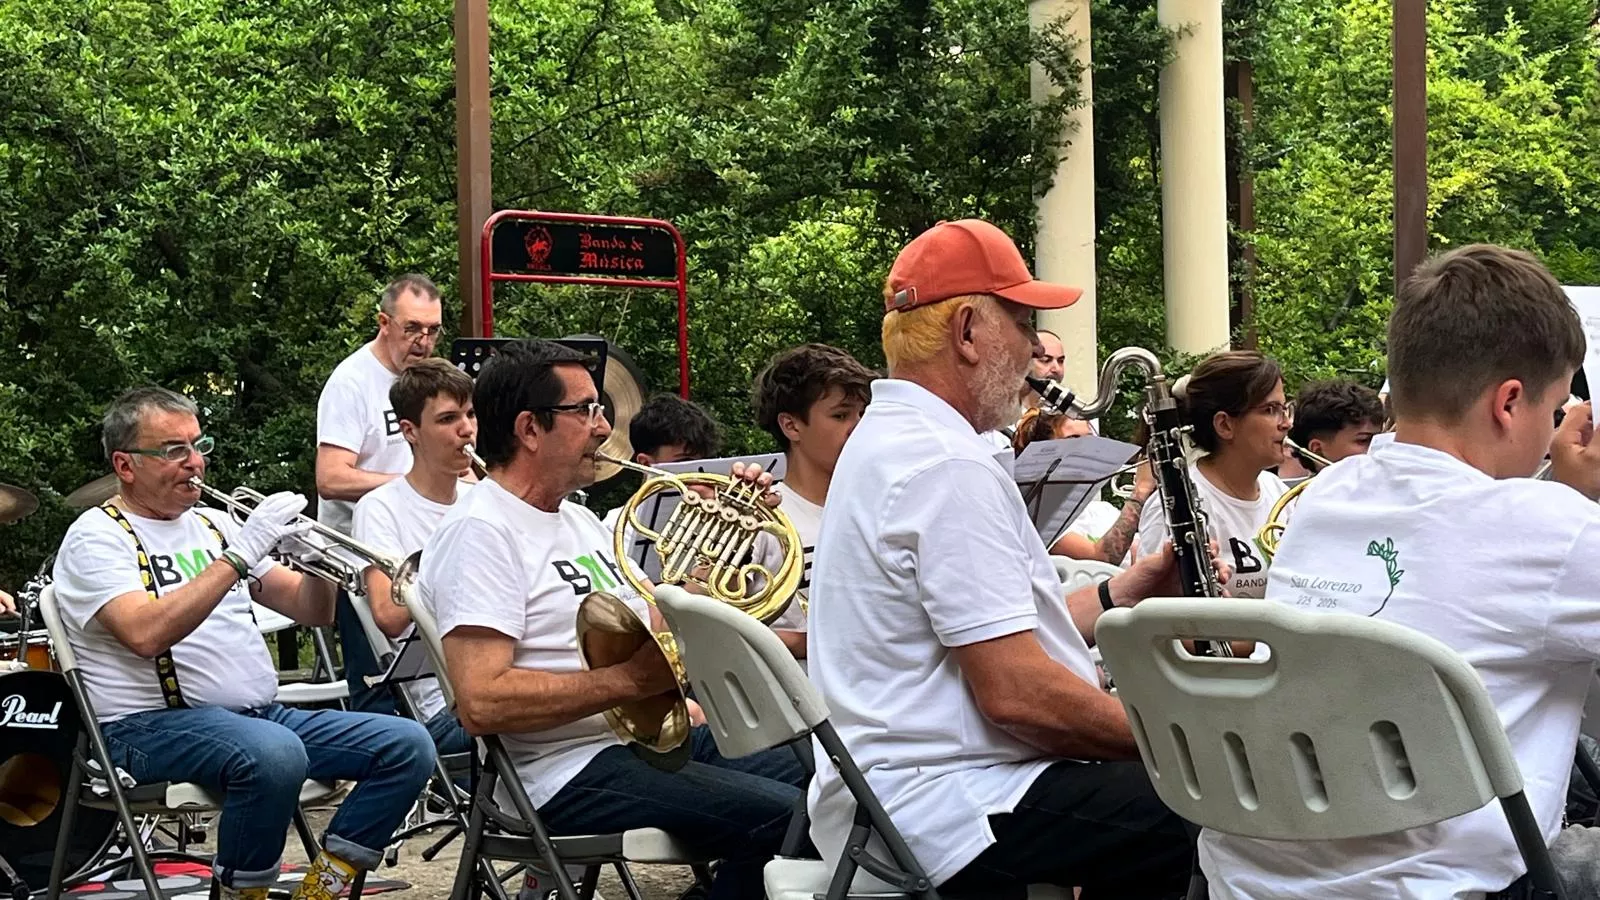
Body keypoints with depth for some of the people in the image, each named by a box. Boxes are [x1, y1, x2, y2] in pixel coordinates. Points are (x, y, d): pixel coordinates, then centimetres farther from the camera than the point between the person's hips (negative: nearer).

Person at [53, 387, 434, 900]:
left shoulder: (212, 525, 19)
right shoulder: (97, 537, -2)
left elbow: (312, 612, 16)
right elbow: (146, 633, -22)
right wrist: (241, 554, -20)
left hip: (260, 715, 7)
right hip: (155, 725, -7)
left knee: (407, 746, -10)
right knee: (274, 753, -38)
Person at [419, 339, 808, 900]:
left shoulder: (579, 520, 18)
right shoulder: (479, 532, -12)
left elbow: (657, 631, 20)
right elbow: (481, 703, -23)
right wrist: (629, 680, -24)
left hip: (650, 735, 9)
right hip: (570, 772, -9)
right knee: (783, 818, -24)